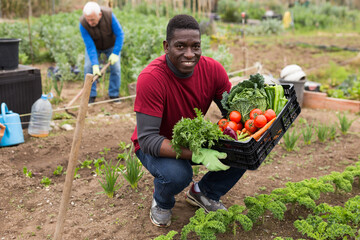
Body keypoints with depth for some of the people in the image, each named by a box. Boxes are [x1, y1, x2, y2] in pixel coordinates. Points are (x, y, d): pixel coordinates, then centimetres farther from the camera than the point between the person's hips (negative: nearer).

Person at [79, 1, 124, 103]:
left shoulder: (109, 15, -34)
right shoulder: (83, 24, -33)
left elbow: (120, 34, -25)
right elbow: (90, 46, -31)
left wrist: (116, 53, -29)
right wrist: (95, 65, -38)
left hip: (111, 45, 0)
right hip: (94, 45, 0)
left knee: (115, 67, -11)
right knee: (88, 67, -14)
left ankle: (114, 95, 4)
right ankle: (91, 95, 0)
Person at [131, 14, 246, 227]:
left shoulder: (213, 69, -15)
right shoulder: (151, 78, -30)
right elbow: (148, 139, -32)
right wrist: (197, 155, -41)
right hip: (157, 146, -4)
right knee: (176, 173, -36)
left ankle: (204, 193, 12)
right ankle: (161, 203, 4)